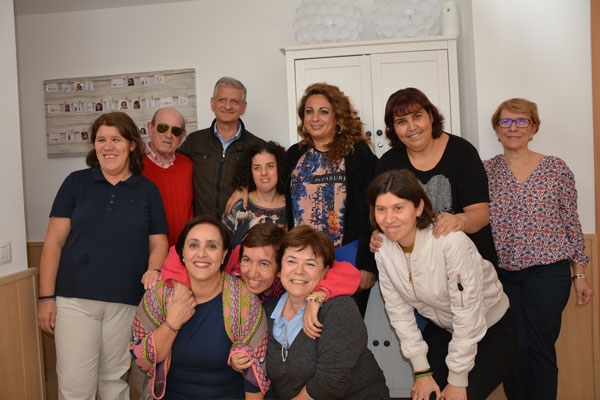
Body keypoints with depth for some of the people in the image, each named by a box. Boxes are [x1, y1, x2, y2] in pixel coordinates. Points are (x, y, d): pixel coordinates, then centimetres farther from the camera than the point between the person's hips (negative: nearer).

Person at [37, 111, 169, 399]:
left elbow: (158, 243, 9)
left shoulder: (148, 191, 7)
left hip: (126, 302, 1)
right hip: (74, 299, 0)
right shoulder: (76, 182, 4)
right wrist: (46, 296, -3)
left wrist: (154, 270, -13)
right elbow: (54, 241, 3)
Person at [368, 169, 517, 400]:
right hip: (442, 329, 4)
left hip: (492, 331, -4)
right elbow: (398, 311, -8)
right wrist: (422, 371, -6)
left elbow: (468, 315, -27)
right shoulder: (383, 247, -14)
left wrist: (457, 381, -19)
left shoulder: (451, 241, -32)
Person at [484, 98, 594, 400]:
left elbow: (571, 222, 4)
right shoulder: (486, 171, 4)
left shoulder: (556, 169, 1)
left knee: (540, 349, 1)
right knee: (514, 350, 5)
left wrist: (579, 274, 3)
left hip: (548, 272, -1)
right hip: (501, 274, 1)